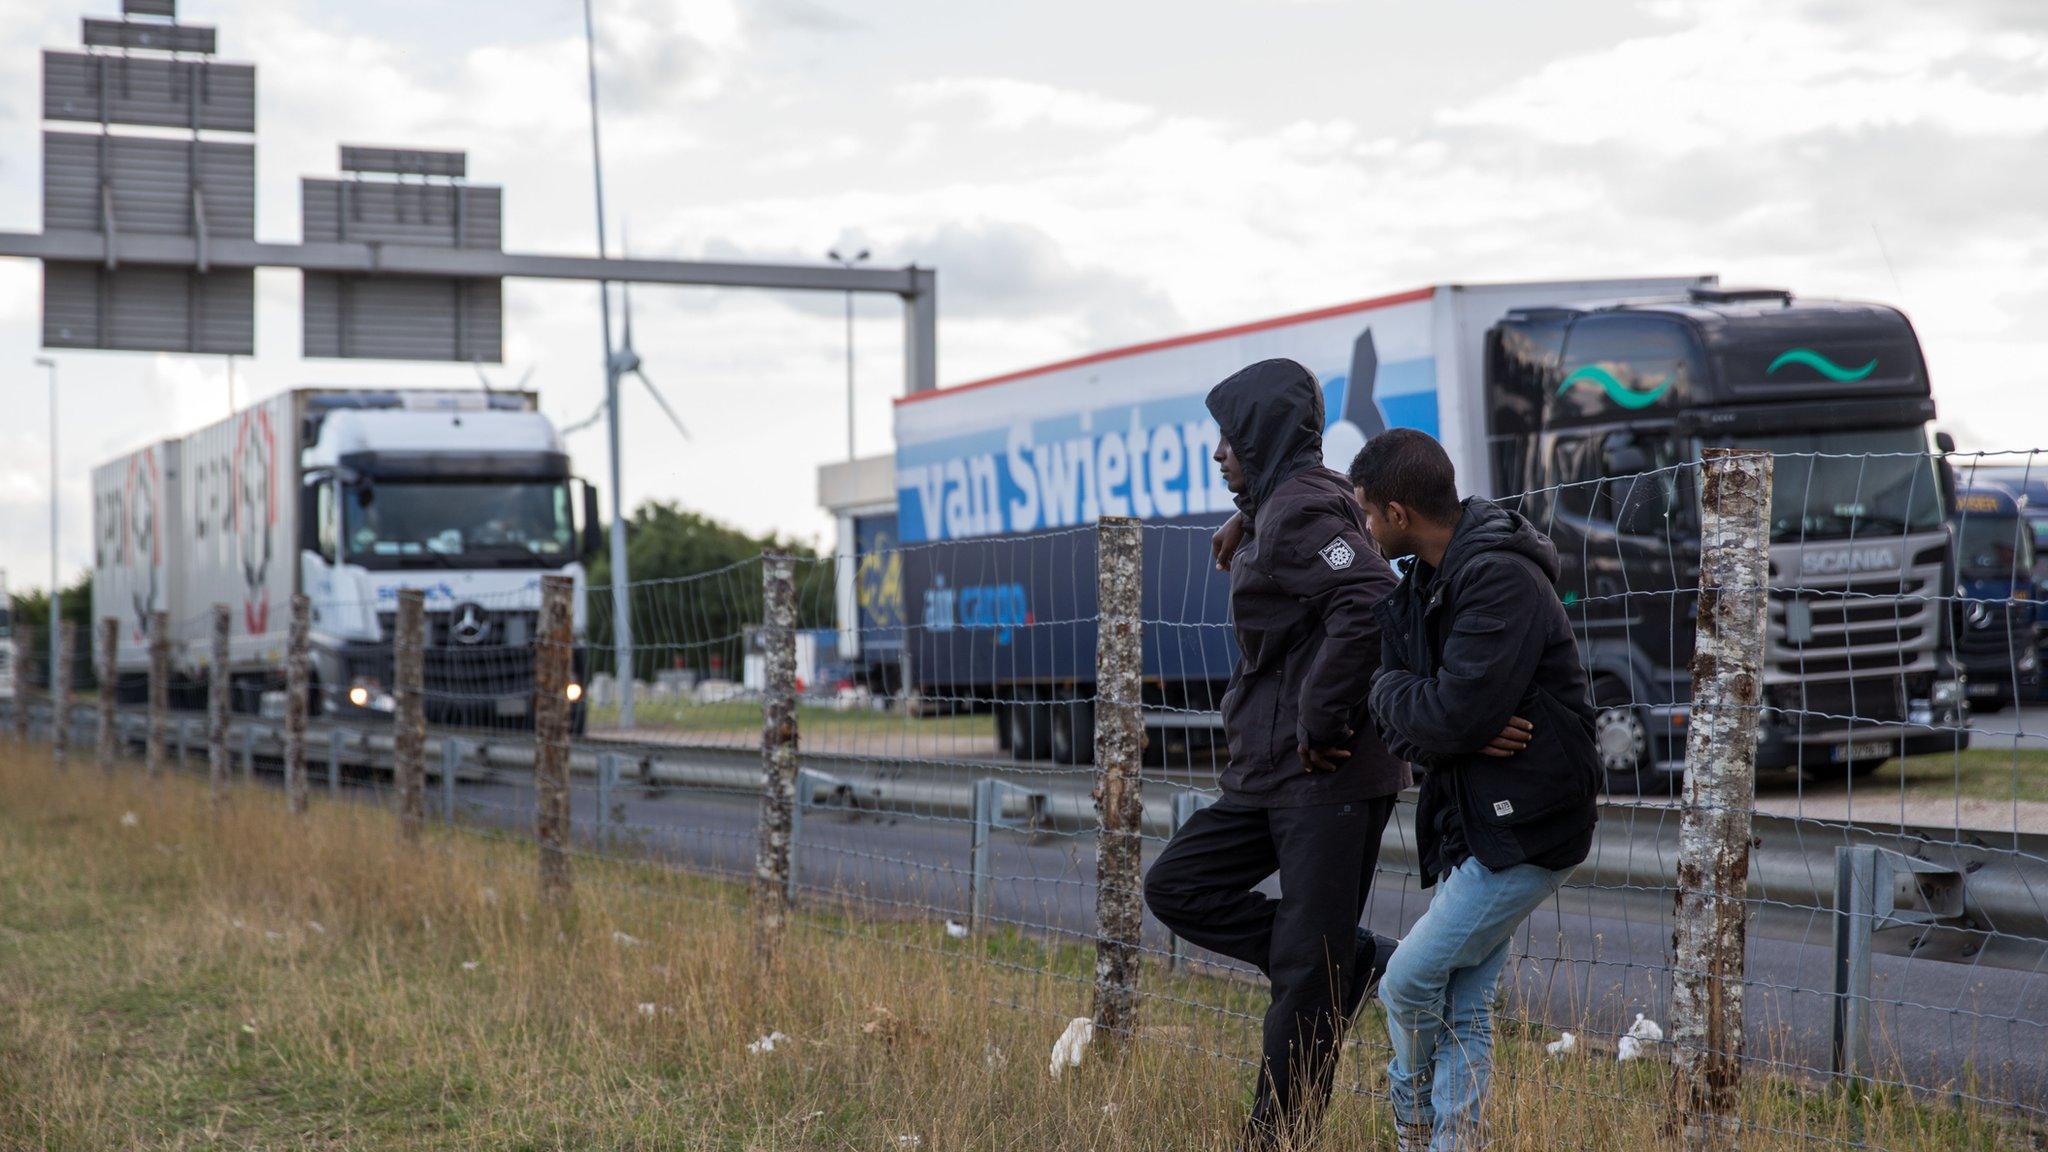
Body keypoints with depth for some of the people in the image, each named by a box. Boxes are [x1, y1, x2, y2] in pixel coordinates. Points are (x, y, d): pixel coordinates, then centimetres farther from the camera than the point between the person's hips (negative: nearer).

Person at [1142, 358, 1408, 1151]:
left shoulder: (1301, 509, -15)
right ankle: (1360, 964, 9)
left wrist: (1321, 723, -23)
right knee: (1177, 887, 9)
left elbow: (1369, 605, -28)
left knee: (1308, 968, -2)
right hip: (1272, 771, 10)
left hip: (1331, 776, -10)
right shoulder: (1271, 513, 17)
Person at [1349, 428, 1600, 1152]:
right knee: (1462, 1008, 8)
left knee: (1407, 984, -6)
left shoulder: (1501, 578, -18)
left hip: (1526, 829, -9)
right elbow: (1398, 725, 7)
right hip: (1467, 823, 9)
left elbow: (1452, 712, -26)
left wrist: (1391, 689, -6)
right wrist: (1464, 736, -14)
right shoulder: (1416, 588, 11)